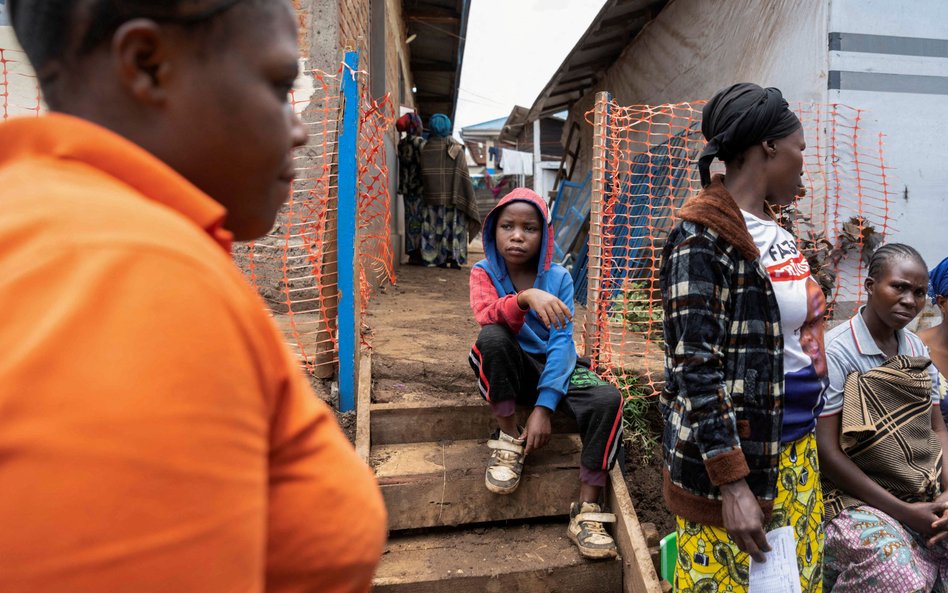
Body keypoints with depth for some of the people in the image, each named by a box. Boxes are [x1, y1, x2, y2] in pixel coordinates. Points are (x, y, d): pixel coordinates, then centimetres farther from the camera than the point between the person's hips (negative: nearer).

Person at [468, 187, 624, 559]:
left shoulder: (559, 277, -5)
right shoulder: (484, 272, -6)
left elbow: (561, 342, -14)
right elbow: (488, 319, -27)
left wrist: (544, 406, -25)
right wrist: (525, 298, -48)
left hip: (553, 366, 1)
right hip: (509, 369, -1)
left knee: (607, 400, -27)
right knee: (491, 339, -34)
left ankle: (587, 511, -17)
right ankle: (509, 439, -15)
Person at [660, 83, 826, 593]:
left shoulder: (776, 232, 9)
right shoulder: (703, 239, -17)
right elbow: (694, 369, -21)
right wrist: (731, 484, -22)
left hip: (797, 451, 8)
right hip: (734, 461, -8)